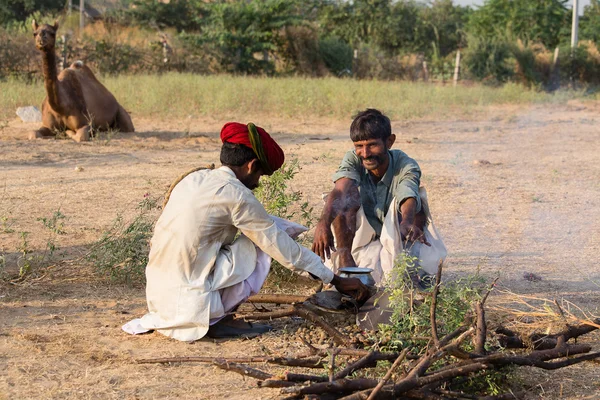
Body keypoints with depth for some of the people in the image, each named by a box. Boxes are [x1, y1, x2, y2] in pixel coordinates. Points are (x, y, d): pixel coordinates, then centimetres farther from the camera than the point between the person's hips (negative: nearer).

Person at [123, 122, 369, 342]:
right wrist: (336, 280, 4)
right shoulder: (237, 195, -11)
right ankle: (218, 319, -3)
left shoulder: (194, 179, 11)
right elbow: (284, 248, -6)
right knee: (262, 245, 1)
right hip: (189, 301, -8)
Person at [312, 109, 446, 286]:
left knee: (418, 195, -26)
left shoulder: (406, 166, -18)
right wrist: (324, 221, -55)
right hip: (359, 241, 1)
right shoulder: (353, 160, -13)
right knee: (350, 190, -23)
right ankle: (344, 258, -26)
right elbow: (340, 189, -35)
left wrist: (407, 223, -64)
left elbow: (408, 199, -40)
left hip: (394, 244, -1)